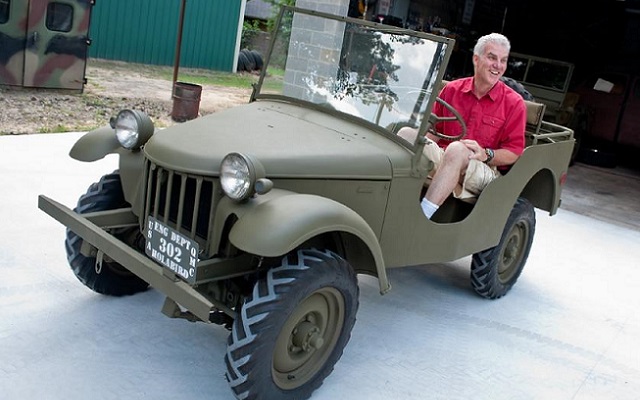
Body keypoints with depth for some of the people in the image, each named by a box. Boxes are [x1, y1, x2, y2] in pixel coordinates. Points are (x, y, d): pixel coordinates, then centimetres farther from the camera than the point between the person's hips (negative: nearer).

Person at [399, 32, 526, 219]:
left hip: (484, 169, -3)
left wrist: (485, 154, -19)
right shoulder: (451, 89, 10)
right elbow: (435, 130, 16)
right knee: (407, 134, -21)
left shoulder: (514, 103, 2)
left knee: (456, 149, -37)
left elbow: (514, 152, 0)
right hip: (441, 155, 4)